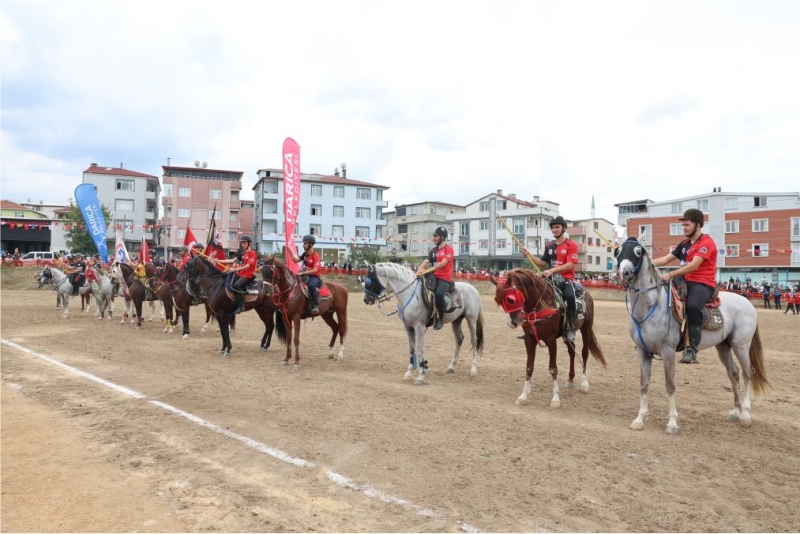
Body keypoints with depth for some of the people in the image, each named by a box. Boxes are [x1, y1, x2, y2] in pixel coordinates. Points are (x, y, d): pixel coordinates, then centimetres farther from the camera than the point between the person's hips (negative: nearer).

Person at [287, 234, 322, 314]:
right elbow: (296, 260, 7)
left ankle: (315, 305, -32)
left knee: (311, 285, -39)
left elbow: (315, 270, -22)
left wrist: (303, 273, -26)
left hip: (314, 276, -8)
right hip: (306, 275, 9)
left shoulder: (315, 255, -14)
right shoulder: (305, 254, 9)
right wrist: (290, 252, -1)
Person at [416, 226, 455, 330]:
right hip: (434, 277, 7)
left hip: (445, 279, -7)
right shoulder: (433, 250, 17)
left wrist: (428, 270, -29)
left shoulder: (448, 249, -4)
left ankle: (440, 318, -13)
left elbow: (443, 263, -18)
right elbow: (426, 261, 4)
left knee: (439, 294, -34)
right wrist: (420, 270, -17)